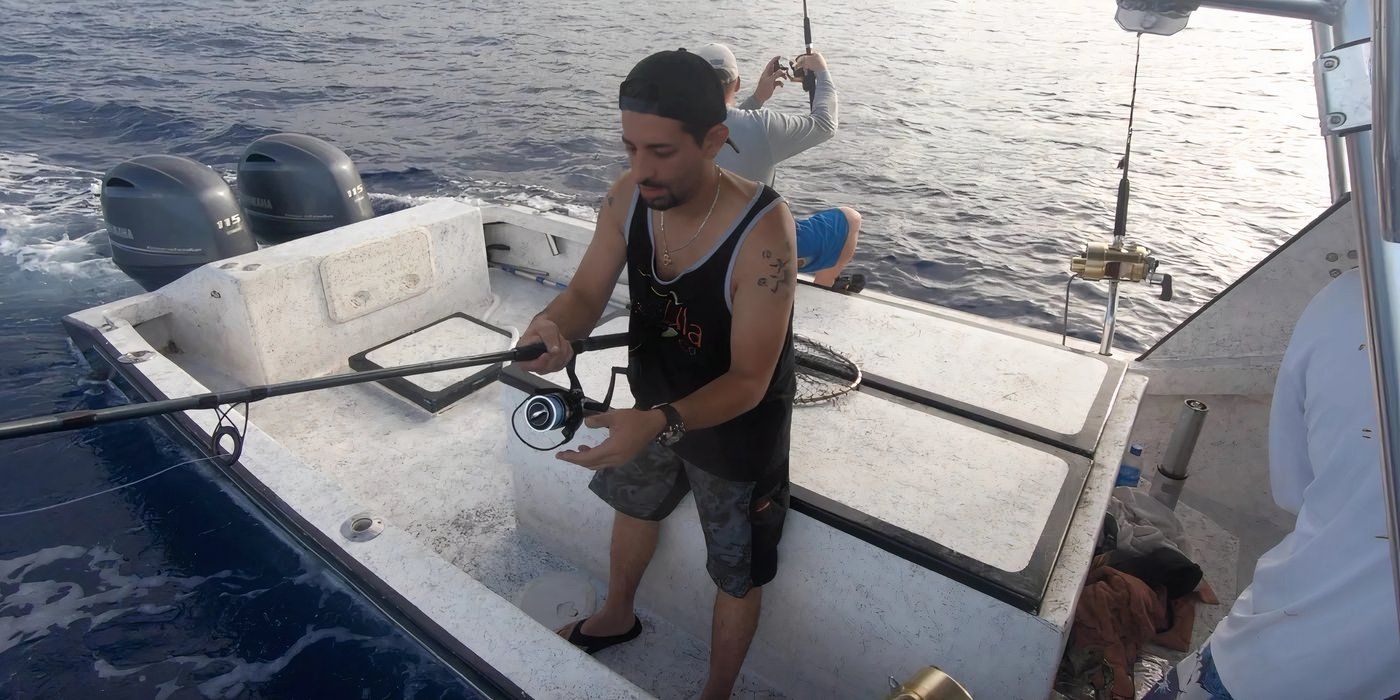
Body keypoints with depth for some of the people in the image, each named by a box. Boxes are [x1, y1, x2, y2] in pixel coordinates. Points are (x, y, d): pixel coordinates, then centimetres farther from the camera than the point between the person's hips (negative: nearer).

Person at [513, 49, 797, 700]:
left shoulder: (761, 232, -36)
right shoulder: (627, 196, -18)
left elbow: (748, 382, -31)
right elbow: (586, 293, -9)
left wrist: (658, 424, -47)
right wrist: (553, 326, -33)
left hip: (736, 427, -6)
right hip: (654, 406, 7)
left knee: (736, 575, 14)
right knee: (633, 501, 30)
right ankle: (617, 618, 62)